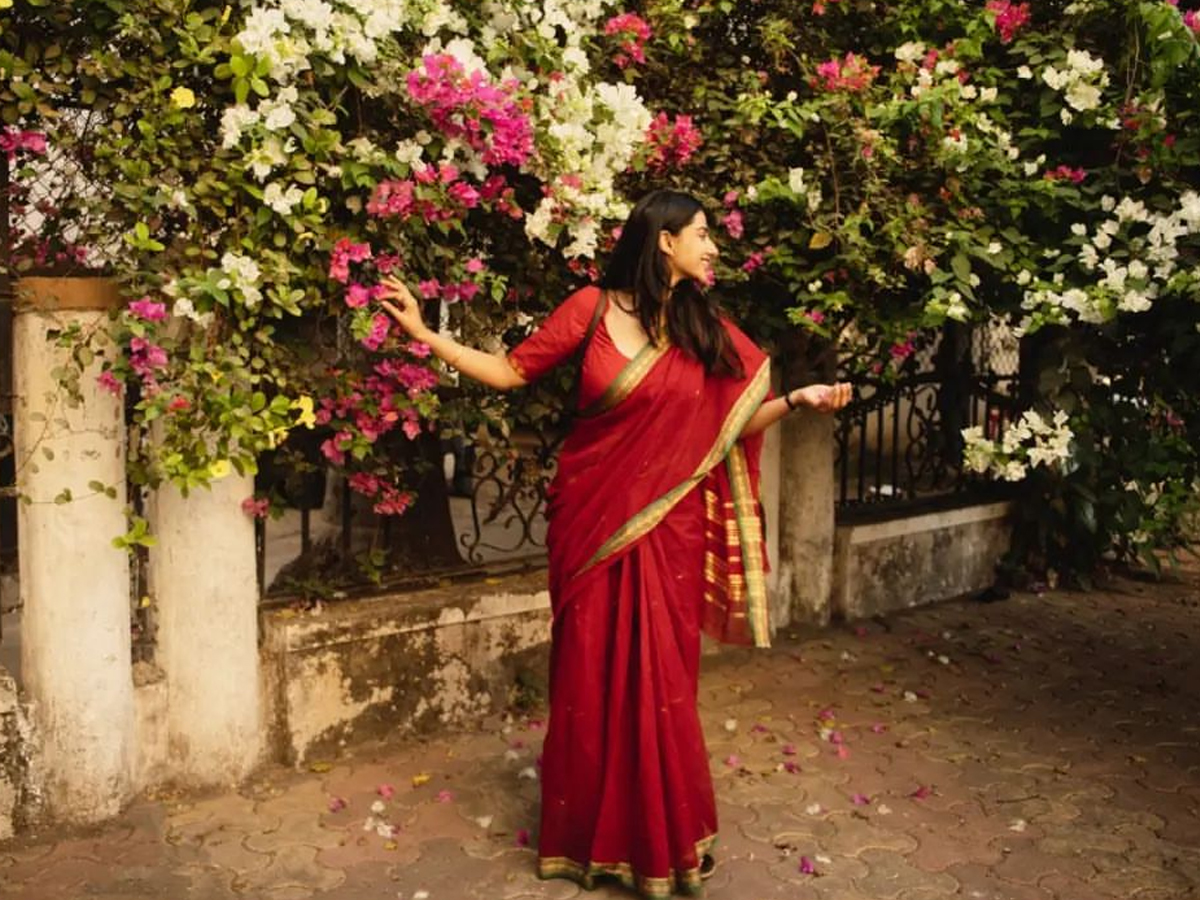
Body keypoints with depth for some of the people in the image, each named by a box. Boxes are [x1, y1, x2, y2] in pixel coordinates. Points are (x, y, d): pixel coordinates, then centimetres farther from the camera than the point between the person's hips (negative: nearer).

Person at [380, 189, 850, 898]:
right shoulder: (594, 307, -3)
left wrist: (798, 400, -6)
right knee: (588, 679, 8)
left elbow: (734, 425, 8)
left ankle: (663, 841, 24)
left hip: (667, 527, 1)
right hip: (592, 518, -1)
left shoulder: (709, 332, 3)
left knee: (659, 683, 5)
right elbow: (511, 371, 2)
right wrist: (424, 333, -3)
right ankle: (588, 836, 27)